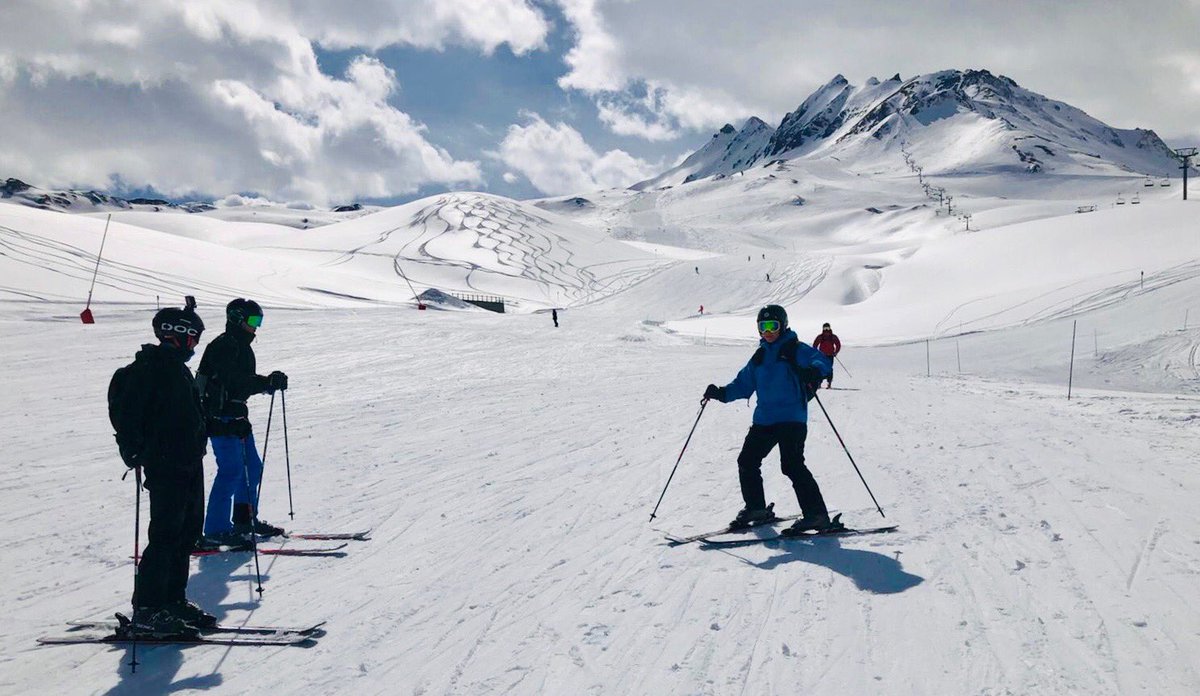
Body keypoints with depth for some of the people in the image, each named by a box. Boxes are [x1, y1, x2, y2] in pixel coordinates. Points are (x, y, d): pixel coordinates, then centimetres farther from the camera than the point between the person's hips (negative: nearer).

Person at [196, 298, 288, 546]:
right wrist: (268, 383, -27)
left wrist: (269, 383, 1)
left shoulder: (242, 347, 18)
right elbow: (233, 381, -25)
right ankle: (215, 530, -9)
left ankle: (245, 519, 29)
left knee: (252, 467, 15)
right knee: (231, 470, -13)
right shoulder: (223, 346, -14)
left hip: (237, 416, 10)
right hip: (220, 418, -10)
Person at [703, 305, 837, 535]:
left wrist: (814, 371, -36)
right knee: (747, 461, 7)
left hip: (792, 419, -7)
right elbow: (744, 384, 18)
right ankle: (756, 508, 24)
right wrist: (722, 393, 2)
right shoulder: (759, 356, 17)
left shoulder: (796, 350, -1)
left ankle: (816, 514, -12)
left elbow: (822, 361, -14)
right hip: (764, 419, 7)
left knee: (792, 465, -17)